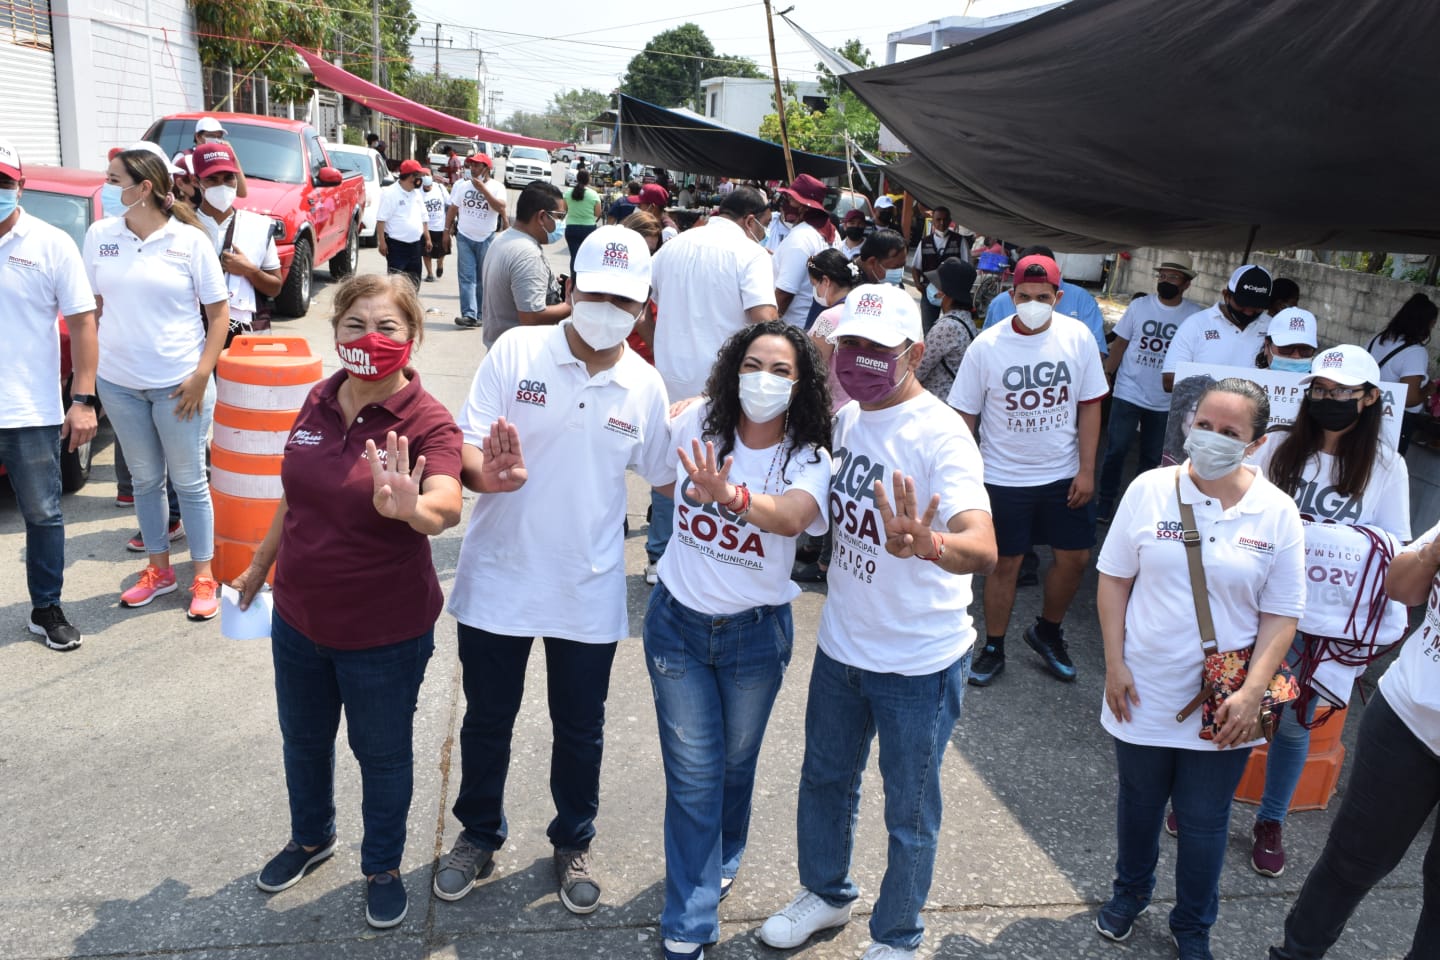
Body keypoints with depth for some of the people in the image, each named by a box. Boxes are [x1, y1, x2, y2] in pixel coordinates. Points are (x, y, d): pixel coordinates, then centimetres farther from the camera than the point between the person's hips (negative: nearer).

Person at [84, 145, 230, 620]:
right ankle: (159, 570, 29)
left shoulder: (190, 240, -7)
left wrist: (201, 376, -12)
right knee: (145, 479, 15)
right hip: (118, 383, 4)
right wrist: (89, 374, 4)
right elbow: (91, 307, 10)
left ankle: (204, 577, 18)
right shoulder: (100, 235, 3)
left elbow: (218, 313, -4)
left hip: (179, 384, -3)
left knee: (189, 481, 6)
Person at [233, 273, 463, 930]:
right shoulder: (319, 402, -3)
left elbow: (444, 508, -38)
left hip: (386, 634, -5)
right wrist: (259, 567, 21)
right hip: (298, 616, 6)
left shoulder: (427, 422, -21)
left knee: (382, 751, 15)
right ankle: (311, 839, 55)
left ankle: (383, 866, 41)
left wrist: (410, 507, -61)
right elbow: (296, 496, 10)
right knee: (303, 738, 26)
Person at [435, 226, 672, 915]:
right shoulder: (517, 350, -10)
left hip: (588, 591, 1)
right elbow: (466, 448, -13)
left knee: (580, 732, 16)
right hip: (498, 578, -1)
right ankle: (479, 835, 42)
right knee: (486, 720, 17)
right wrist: (488, 472, -34)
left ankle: (573, 843, 41)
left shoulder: (645, 386, -4)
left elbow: (666, 478, 8)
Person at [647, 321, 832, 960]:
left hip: (755, 632, 0)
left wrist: (734, 500, -53)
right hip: (677, 621, 0)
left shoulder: (809, 460, -13)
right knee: (692, 772, 3)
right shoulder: (697, 425, -8)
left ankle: (718, 865, 46)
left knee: (735, 761, 18)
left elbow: (792, 515, -38)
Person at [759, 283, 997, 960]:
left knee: (909, 815, 12)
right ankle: (825, 892, 50)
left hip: (920, 663, -6)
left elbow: (982, 548, -38)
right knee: (825, 778, 24)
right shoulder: (846, 419, -1)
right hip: (841, 644, 7)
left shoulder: (939, 434, -24)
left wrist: (927, 544, -59)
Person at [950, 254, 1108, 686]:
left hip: (1064, 474, 2)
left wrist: (1086, 470, -4)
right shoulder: (986, 346, -12)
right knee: (1005, 563, 7)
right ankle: (993, 649, 25)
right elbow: (965, 416, -5)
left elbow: (1089, 405, -1)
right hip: (1004, 476, -2)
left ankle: (1047, 631, 35)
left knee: (1075, 558, 9)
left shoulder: (1078, 338, -7)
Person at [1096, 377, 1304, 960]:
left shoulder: (1277, 513, -8)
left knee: (1204, 819, 14)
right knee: (1138, 801, 20)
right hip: (1144, 693, 1)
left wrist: (1252, 693, -13)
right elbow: (1114, 579, -2)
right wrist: (1115, 664, -6)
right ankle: (1129, 892, 46)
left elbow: (1281, 614, -4)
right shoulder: (1150, 490, -8)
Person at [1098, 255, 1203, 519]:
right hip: (1129, 393, -1)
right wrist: (1107, 374, -7)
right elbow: (1120, 343, 1)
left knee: (1153, 457, 11)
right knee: (1116, 450, -5)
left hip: (1166, 401, 1)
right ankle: (1106, 501, 10)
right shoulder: (1139, 306, -1)